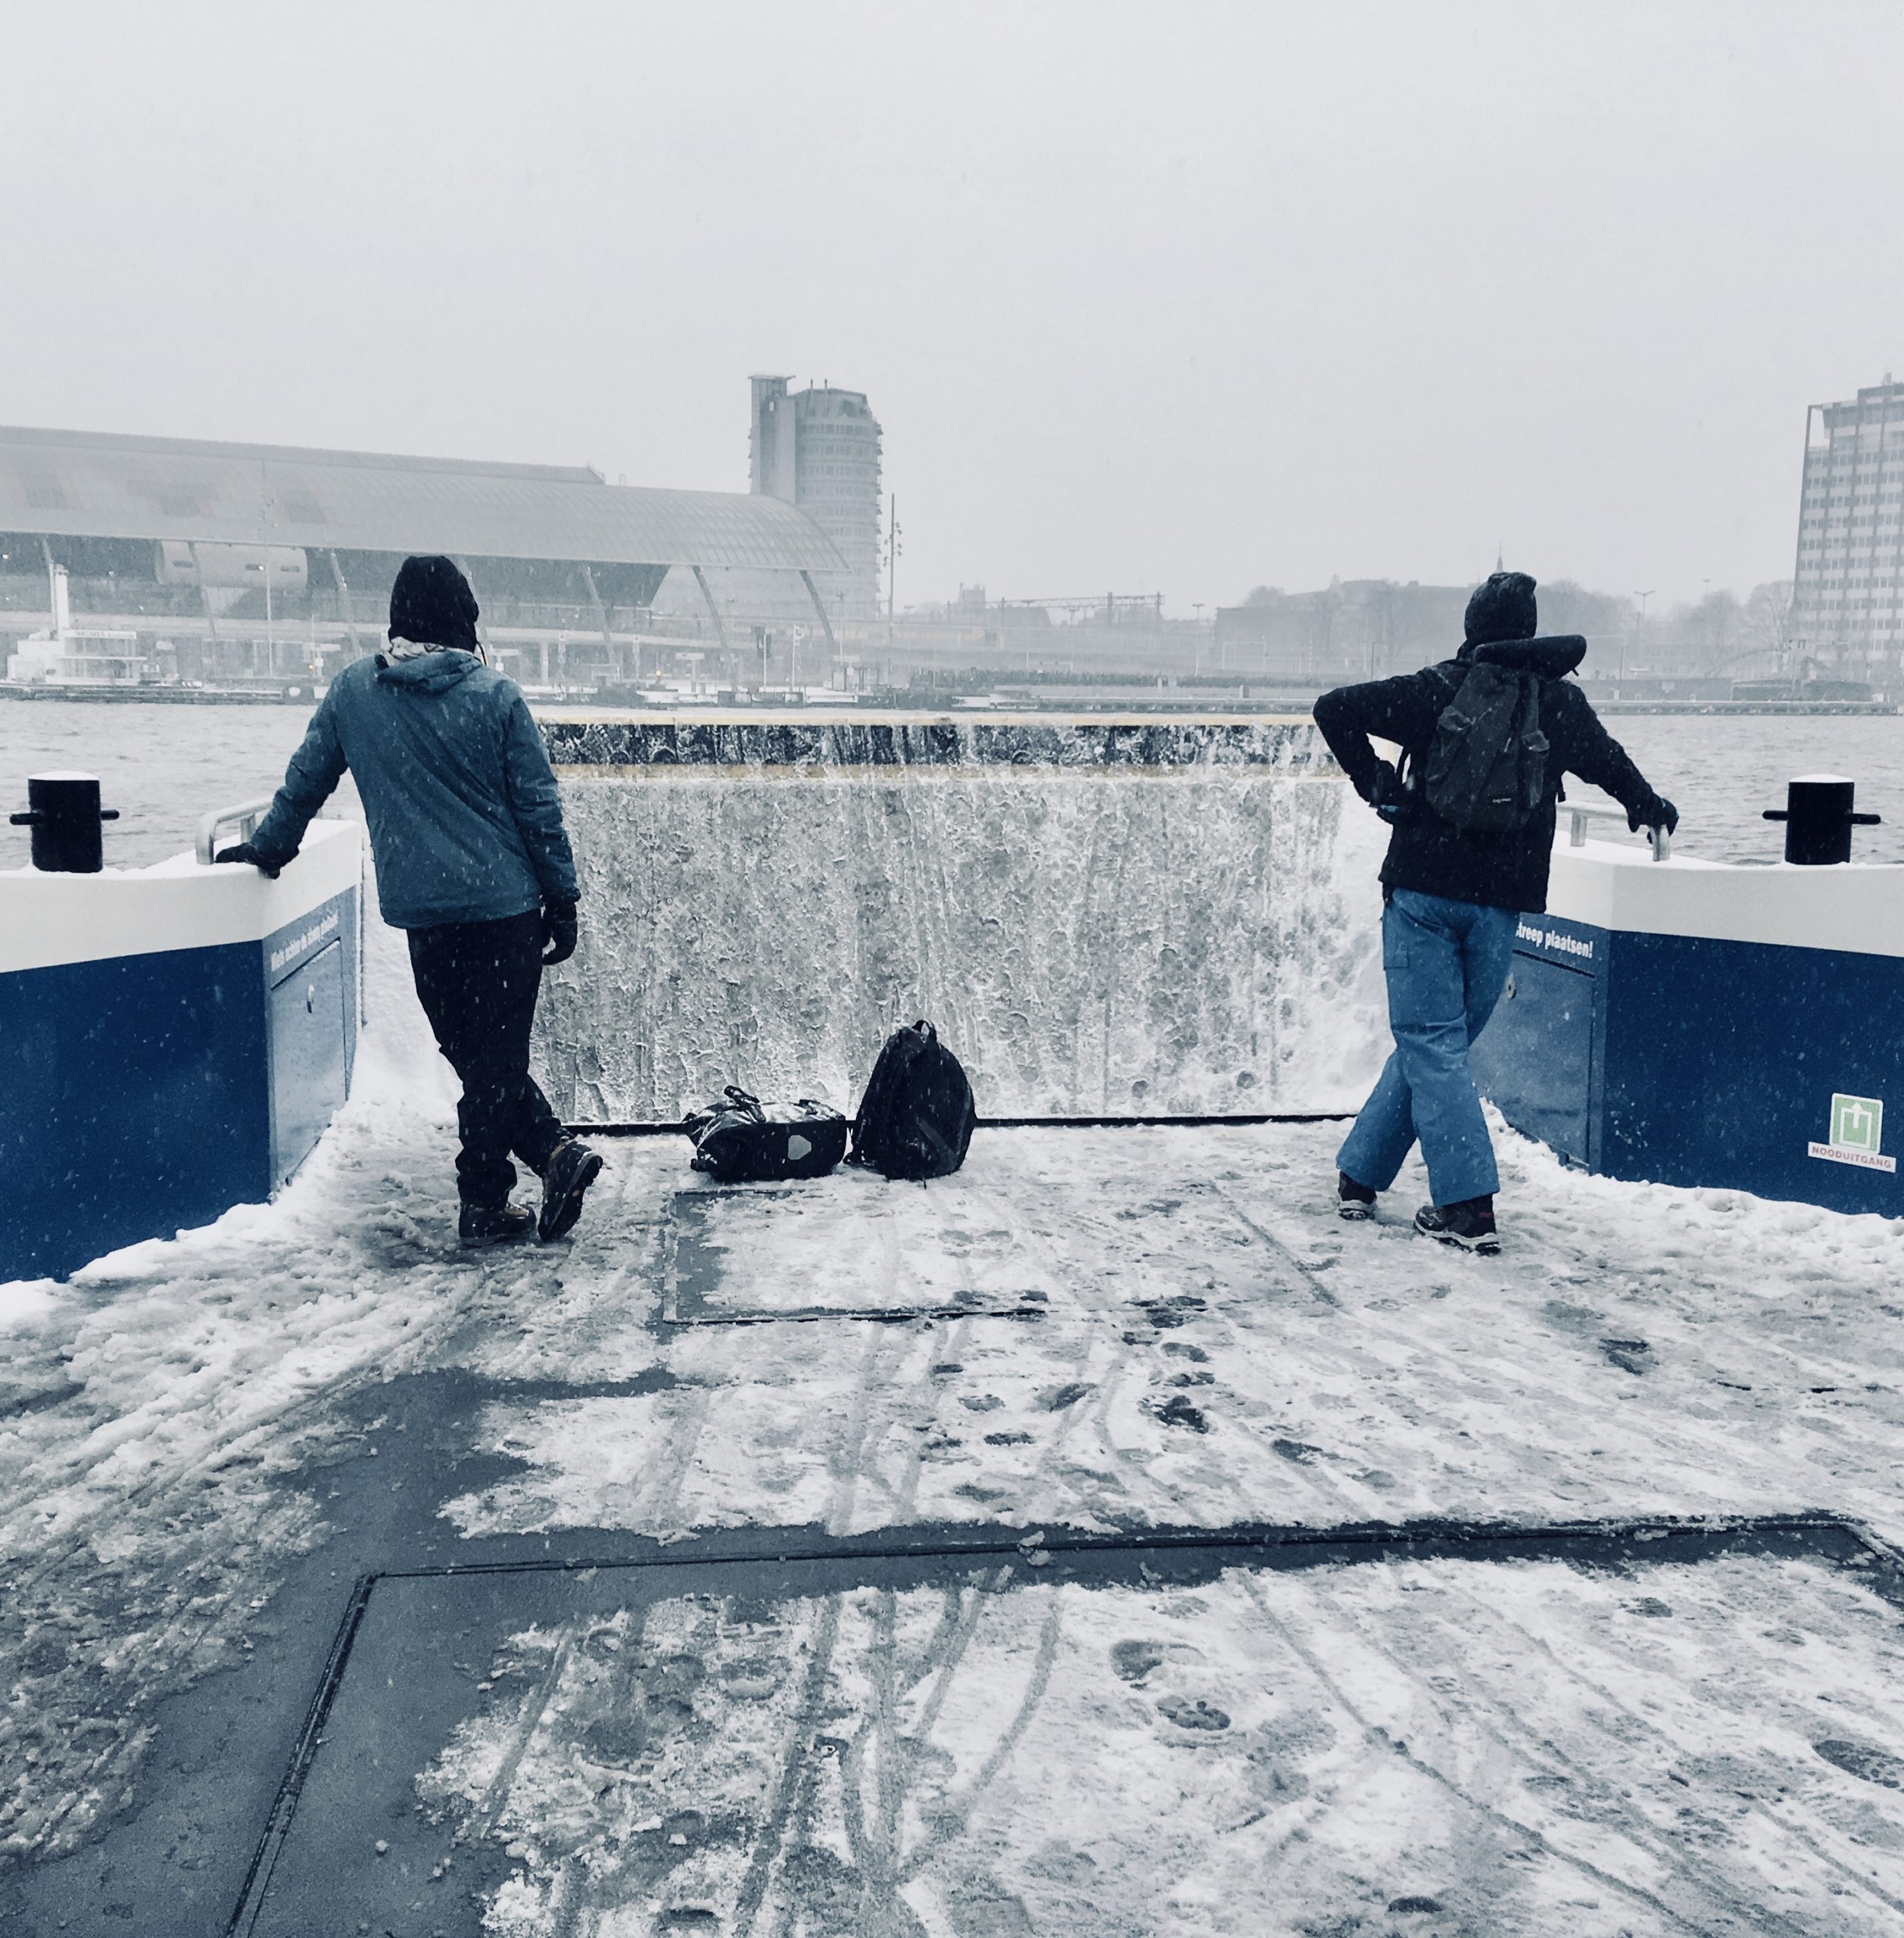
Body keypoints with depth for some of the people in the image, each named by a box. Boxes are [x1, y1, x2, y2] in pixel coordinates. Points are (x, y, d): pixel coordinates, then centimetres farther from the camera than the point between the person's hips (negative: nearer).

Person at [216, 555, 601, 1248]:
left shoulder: (351, 690, 3)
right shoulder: (496, 694, -4)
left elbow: (305, 781, 12)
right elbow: (538, 805, -3)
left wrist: (267, 847, 28)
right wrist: (563, 898, 4)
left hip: (420, 909, 1)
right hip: (507, 903, -1)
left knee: (477, 1054, 12)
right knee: (498, 1053, 7)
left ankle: (556, 1151, 5)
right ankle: (482, 1203, 10)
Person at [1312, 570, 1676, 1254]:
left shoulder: (1435, 690, -2)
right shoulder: (1561, 702, 7)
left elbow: (1335, 708, -9)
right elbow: (1609, 762, 25)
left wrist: (1376, 783, -1)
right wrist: (1650, 806, 45)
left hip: (1422, 889, -2)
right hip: (1504, 902, 2)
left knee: (1432, 1045, 0)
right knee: (1433, 1042, 13)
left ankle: (1468, 1207, -7)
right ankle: (1361, 1173, 20)